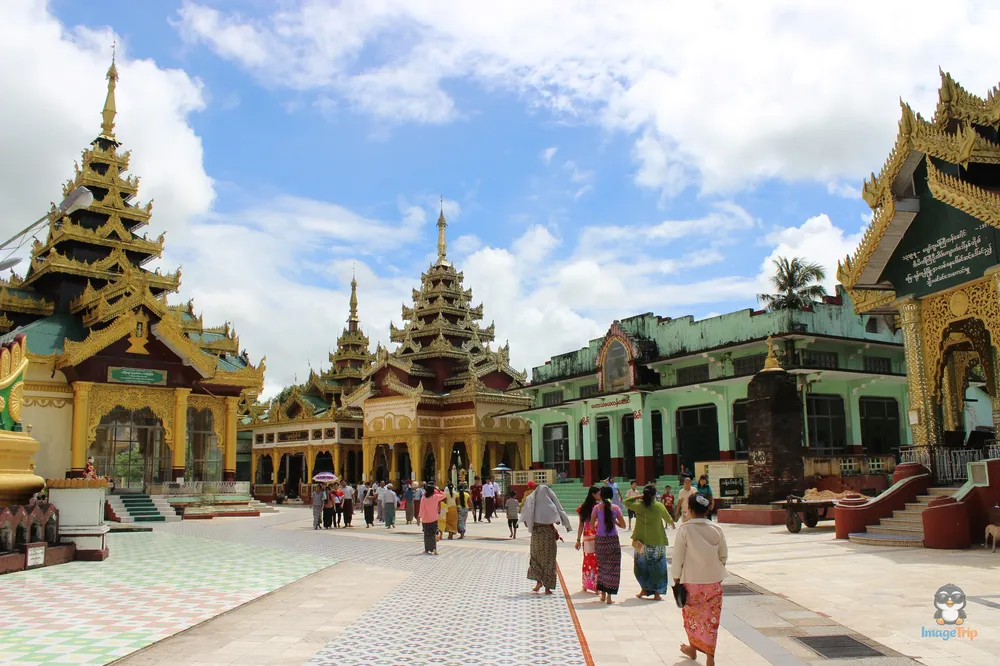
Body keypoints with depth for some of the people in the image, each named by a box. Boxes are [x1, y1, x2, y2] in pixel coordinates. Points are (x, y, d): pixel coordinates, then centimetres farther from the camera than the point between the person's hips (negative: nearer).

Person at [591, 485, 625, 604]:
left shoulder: (597, 508, -4)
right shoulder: (615, 508, -4)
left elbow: (592, 525, -4)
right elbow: (623, 525, -2)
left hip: (600, 540, 1)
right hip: (613, 541, -1)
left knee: (601, 566, 16)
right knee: (612, 568, 5)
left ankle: (603, 594, 20)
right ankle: (609, 597, 1)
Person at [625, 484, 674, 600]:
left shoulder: (638, 506, -6)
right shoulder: (659, 506, -10)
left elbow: (626, 502, 11)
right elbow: (669, 520, 6)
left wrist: (638, 497, 5)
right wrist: (672, 523, 28)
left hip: (641, 542, 2)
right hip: (657, 542, -1)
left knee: (641, 566, 17)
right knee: (657, 567, 8)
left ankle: (644, 589, 17)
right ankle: (657, 593, 9)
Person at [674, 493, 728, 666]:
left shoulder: (685, 528, -12)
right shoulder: (716, 529, -2)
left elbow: (678, 555, -9)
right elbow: (724, 555, 5)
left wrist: (676, 577, 1)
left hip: (691, 580, -2)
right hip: (713, 581, 2)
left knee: (692, 614, 18)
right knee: (711, 618, 7)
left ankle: (693, 648, 34)